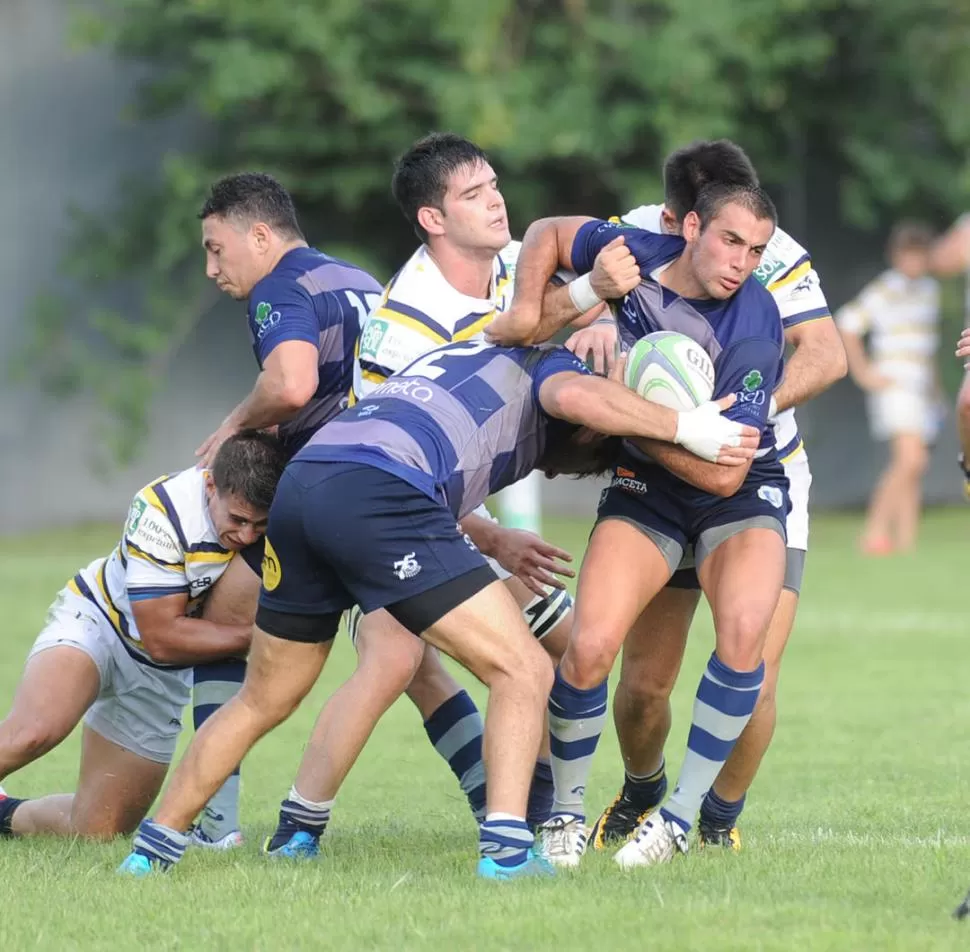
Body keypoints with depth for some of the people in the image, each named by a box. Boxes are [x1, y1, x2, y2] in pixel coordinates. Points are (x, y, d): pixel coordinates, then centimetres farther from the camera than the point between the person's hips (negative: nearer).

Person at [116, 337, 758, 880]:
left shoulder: (482, 354, 39)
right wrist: (684, 427, -4)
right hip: (377, 497, -8)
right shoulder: (550, 365, 17)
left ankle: (152, 850, 26)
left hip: (300, 486, 8)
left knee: (263, 703, 23)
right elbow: (574, 396, -10)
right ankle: (507, 850, -16)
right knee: (523, 671, -3)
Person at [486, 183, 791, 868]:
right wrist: (528, 309, -6)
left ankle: (682, 817, -14)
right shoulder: (636, 252, -12)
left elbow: (725, 473, -26)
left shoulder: (754, 330, -24)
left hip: (741, 496, -3)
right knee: (589, 647, -18)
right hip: (646, 494, 3)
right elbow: (549, 234, 11)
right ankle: (565, 813, 7)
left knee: (744, 632, -31)